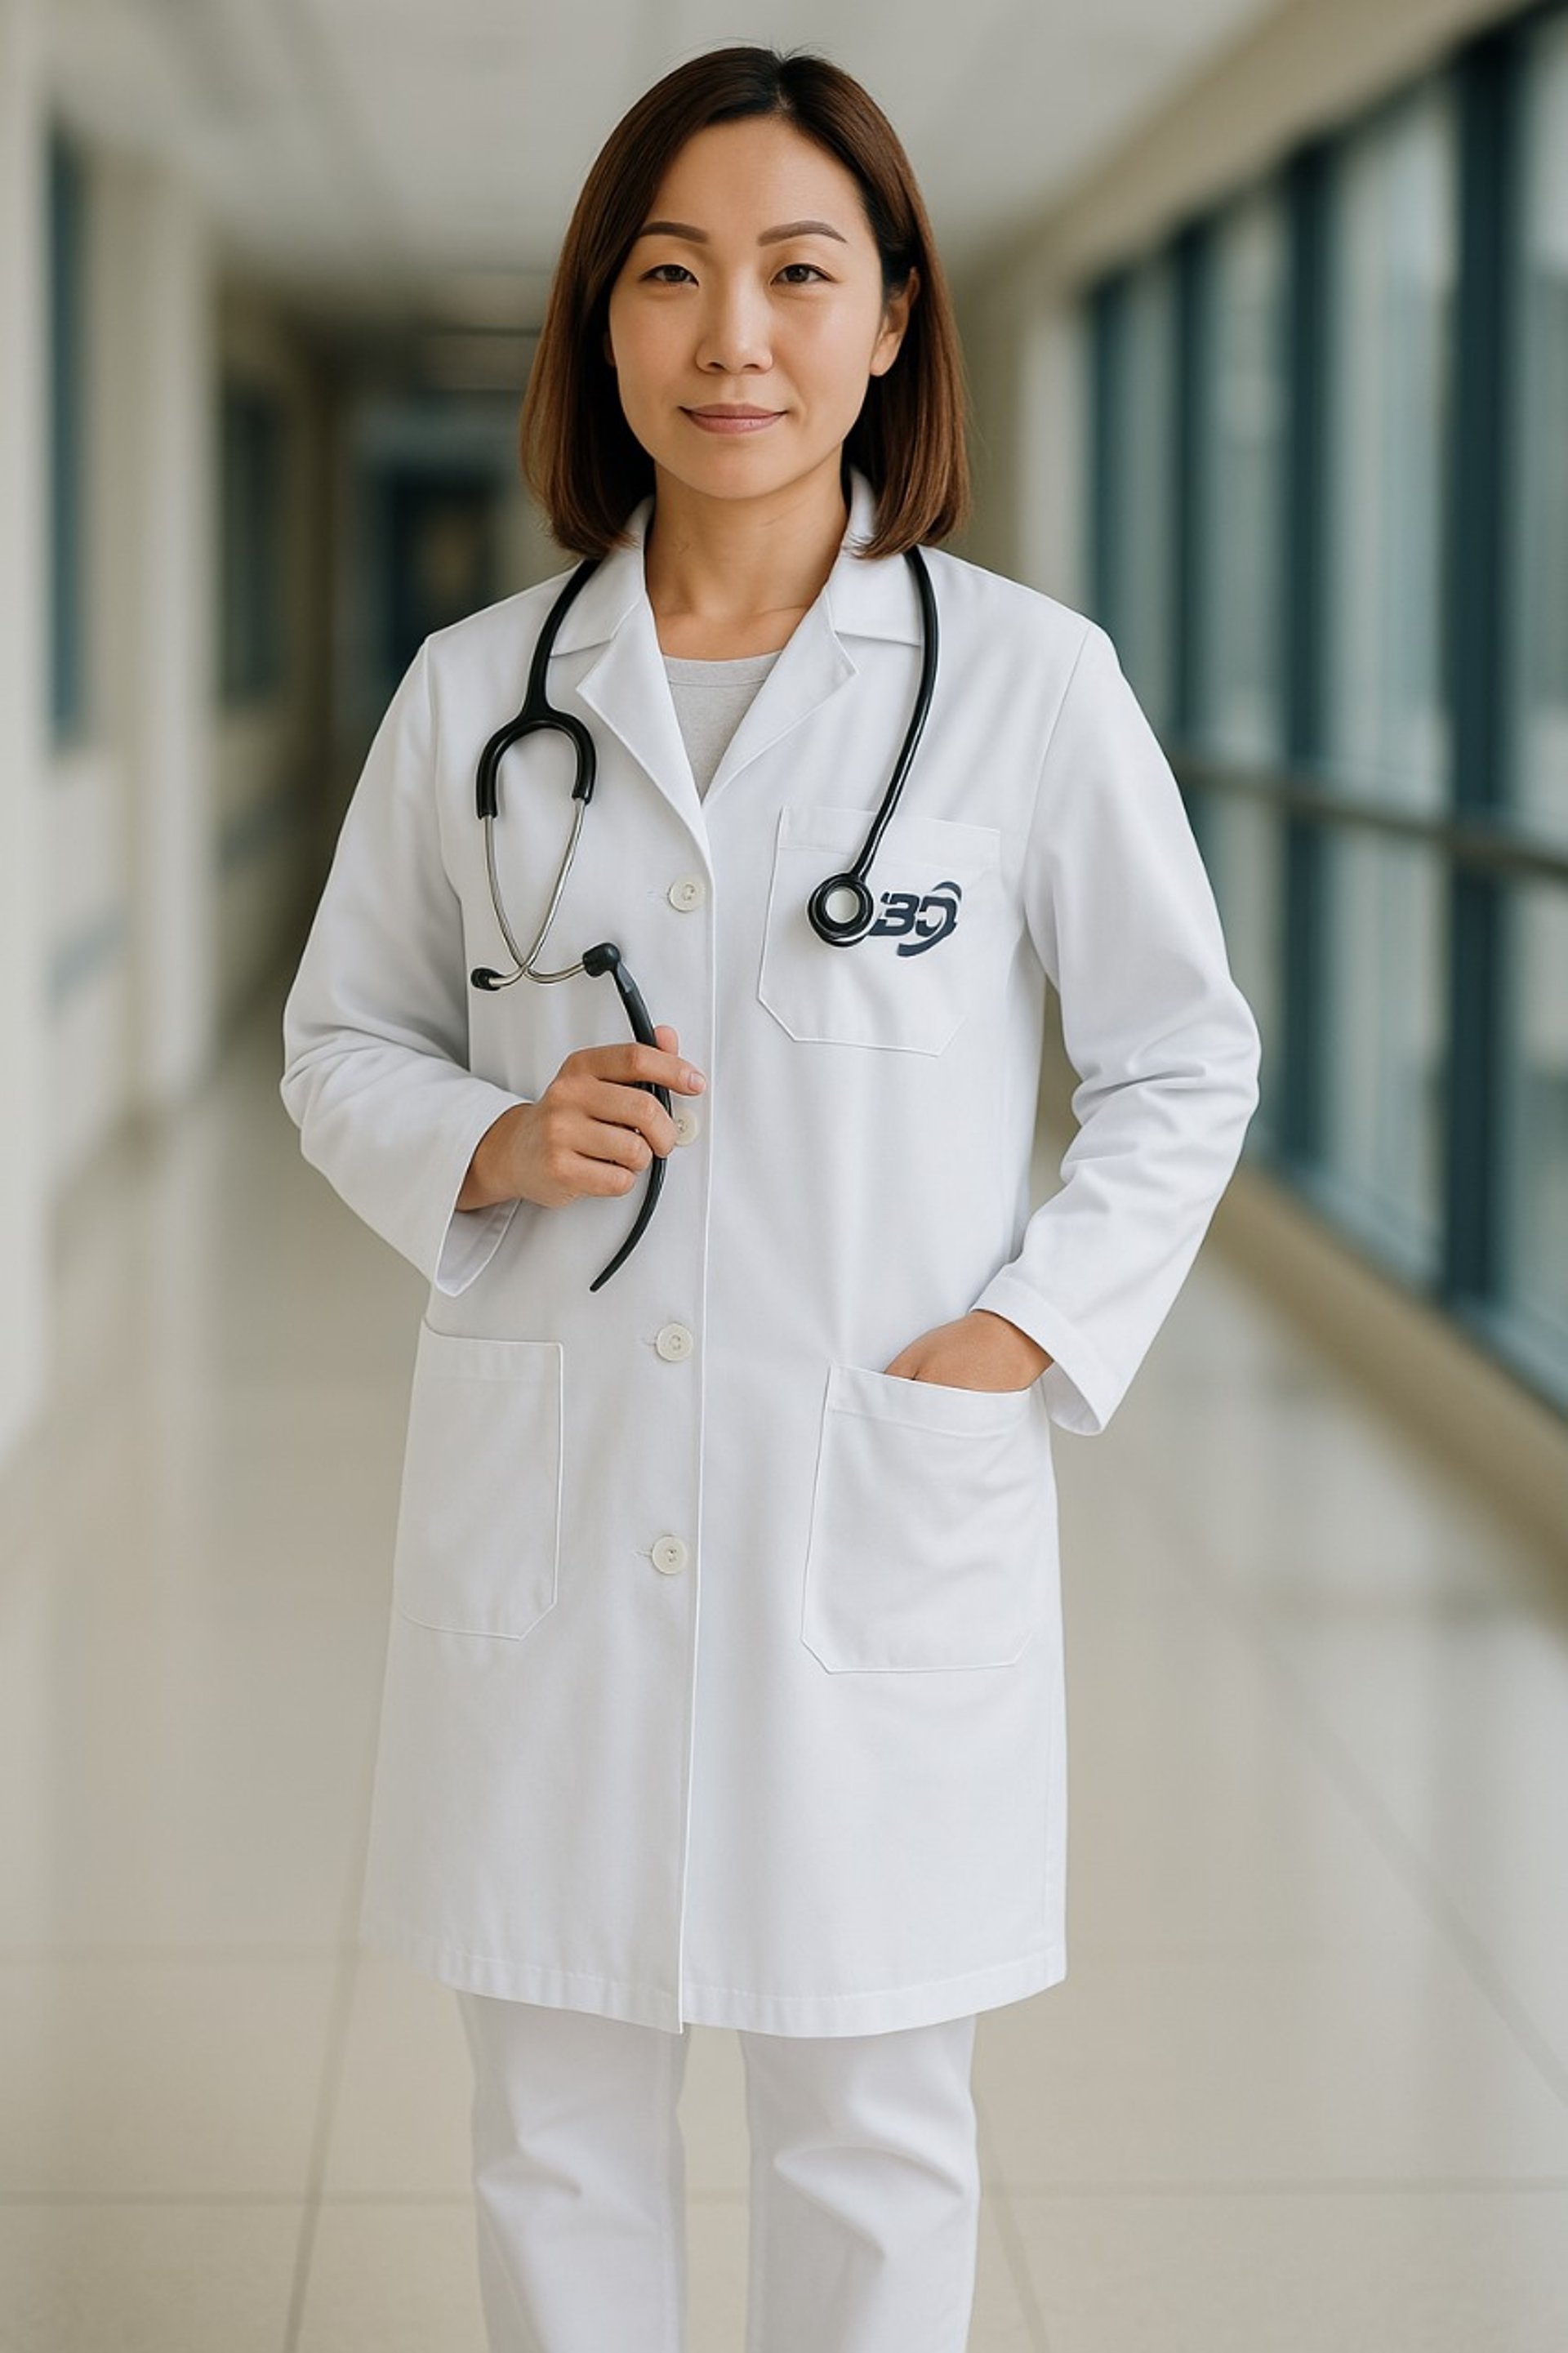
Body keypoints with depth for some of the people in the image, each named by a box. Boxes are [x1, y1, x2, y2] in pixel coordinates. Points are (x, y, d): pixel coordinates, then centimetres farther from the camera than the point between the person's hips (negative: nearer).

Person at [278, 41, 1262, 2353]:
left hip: (891, 1516, -2)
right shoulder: (476, 689, 3)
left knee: (872, 2138, 9)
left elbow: (1184, 1061, 5)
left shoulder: (1028, 675, -3)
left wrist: (1026, 1334, -7)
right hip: (547, 1503, 2)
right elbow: (340, 1044, 13)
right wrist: (493, 1145, -8)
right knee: (554, 2124, 12)